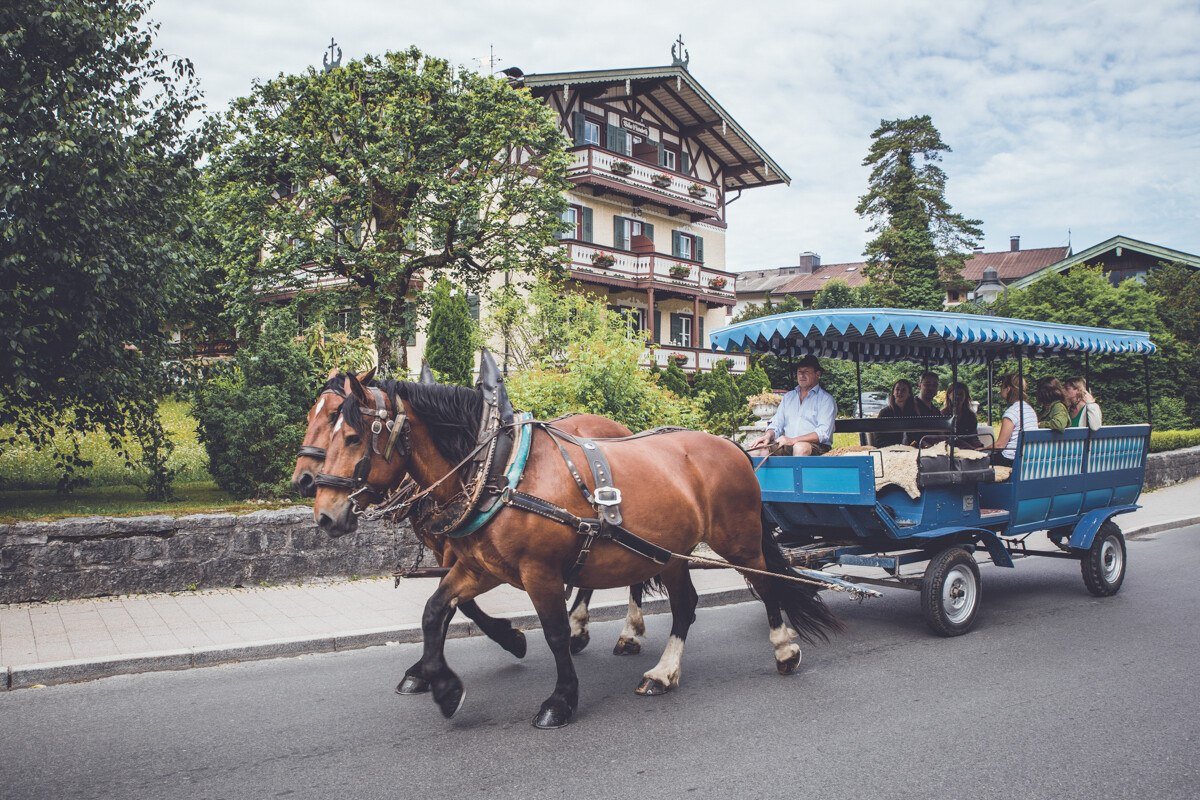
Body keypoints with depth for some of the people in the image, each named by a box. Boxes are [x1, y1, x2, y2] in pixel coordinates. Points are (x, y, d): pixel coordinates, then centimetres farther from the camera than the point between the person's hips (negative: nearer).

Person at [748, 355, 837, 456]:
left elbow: (823, 433, -9)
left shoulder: (826, 399, 4)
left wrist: (792, 440, -20)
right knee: (759, 448, -23)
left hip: (816, 446, -4)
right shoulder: (788, 397, 23)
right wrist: (768, 435, -7)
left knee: (800, 447, -39)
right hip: (786, 447, 5)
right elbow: (776, 425, 19)